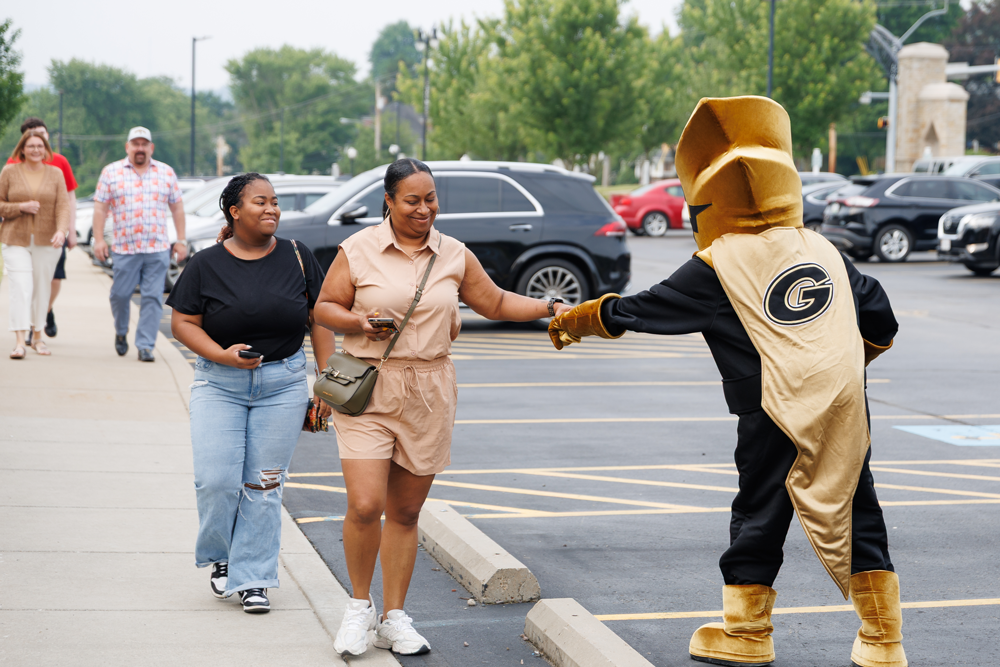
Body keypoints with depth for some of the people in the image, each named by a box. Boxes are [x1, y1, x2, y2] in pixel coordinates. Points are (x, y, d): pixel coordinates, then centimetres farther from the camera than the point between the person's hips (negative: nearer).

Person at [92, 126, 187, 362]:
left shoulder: (166, 173, 11)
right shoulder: (111, 172, 6)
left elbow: (177, 208, 14)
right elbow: (100, 208, 5)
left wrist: (181, 240, 9)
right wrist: (98, 239, -2)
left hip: (158, 249, 1)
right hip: (124, 248, -1)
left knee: (153, 298, -3)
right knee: (120, 294, 4)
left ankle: (145, 345, 2)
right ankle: (121, 332, 31)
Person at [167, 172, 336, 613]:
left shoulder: (297, 258, 3)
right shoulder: (207, 265, -2)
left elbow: (320, 319, 6)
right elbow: (182, 323, 0)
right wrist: (221, 355, -16)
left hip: (283, 385, 1)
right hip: (220, 383, -1)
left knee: (263, 485, 2)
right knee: (216, 480, -8)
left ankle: (252, 578, 11)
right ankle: (220, 557, 20)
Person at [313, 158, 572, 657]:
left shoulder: (454, 255, 8)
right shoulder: (358, 250, 0)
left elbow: (495, 303, 16)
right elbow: (325, 306, 5)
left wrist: (550, 308, 5)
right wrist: (359, 322, -14)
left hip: (428, 397, 3)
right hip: (368, 391, -3)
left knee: (406, 512, 7)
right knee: (365, 505, -13)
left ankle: (394, 617, 19)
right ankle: (360, 606, 11)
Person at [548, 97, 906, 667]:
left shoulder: (719, 267, -1)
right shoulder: (824, 250, 13)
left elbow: (629, 313, 6)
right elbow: (881, 323, 18)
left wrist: (571, 322, 22)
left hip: (779, 416, -4)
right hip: (848, 407, 4)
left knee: (760, 517, 10)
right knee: (858, 516, 11)